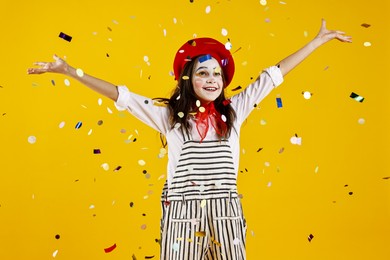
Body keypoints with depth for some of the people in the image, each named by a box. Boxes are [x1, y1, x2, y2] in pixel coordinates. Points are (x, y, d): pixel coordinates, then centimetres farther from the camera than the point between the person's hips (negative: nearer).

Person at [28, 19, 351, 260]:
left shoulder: (233, 111, 7)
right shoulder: (170, 114, 3)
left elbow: (274, 76, 10)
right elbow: (121, 96, 3)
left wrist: (319, 40, 15)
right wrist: (70, 71, 1)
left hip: (225, 209, 1)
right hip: (182, 210, -1)